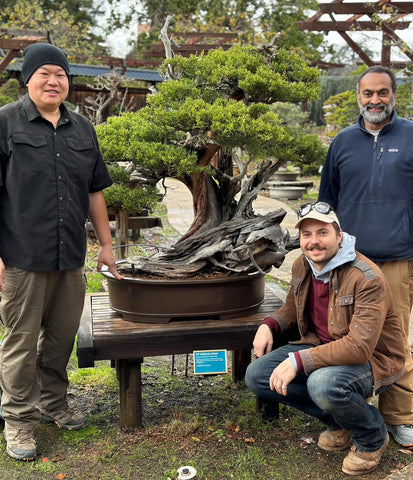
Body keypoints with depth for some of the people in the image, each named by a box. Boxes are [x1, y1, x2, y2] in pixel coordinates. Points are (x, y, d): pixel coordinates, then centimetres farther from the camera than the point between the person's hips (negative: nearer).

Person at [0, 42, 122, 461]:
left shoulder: (82, 128, 14)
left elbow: (95, 191, 18)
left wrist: (106, 245, 17)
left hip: (70, 256, 5)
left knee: (62, 336, 13)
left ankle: (53, 404, 31)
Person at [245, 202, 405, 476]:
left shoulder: (367, 279, -26)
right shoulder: (302, 266, -1)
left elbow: (359, 347, -32)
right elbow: (293, 308, 18)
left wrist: (297, 361, -35)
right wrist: (269, 325, -5)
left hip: (372, 359, -7)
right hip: (322, 348, 8)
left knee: (324, 384, -39)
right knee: (257, 376, -8)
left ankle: (372, 438, -3)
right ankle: (338, 421, 7)